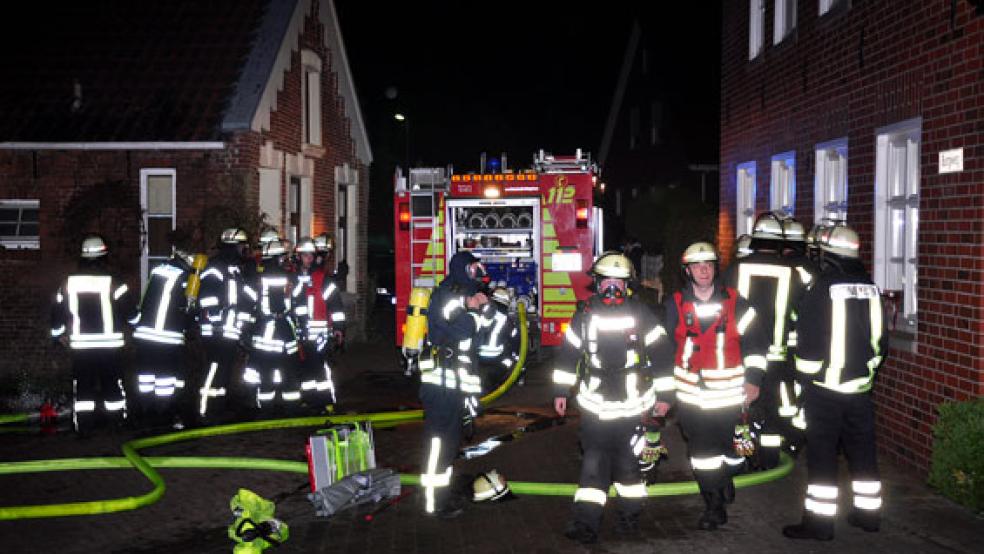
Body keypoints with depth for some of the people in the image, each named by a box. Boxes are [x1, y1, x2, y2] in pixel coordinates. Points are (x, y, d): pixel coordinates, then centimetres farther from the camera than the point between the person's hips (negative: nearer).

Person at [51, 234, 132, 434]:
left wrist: (59, 334, 21)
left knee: (83, 385, 8)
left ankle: (83, 426, 7)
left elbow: (58, 310, 8)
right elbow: (126, 309, -11)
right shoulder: (113, 283, -9)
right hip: (109, 343, -2)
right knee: (112, 382, 7)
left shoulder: (69, 283, 1)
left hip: (80, 344, 2)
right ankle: (119, 423, 11)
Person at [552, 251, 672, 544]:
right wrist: (560, 391, 8)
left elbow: (661, 354, 1)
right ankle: (585, 522, 1)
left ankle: (630, 516, 22)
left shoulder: (640, 313, -1)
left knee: (626, 460, 4)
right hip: (594, 403, 1)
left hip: (631, 402, -1)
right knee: (594, 459, -1)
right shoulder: (585, 312, 3)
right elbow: (568, 352, 8)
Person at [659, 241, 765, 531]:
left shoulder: (734, 302, 1)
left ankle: (726, 478, 40)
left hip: (728, 390, 0)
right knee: (701, 450, 0)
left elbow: (753, 342, 7)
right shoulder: (675, 305, 2)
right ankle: (714, 507, 12)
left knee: (727, 443, 8)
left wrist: (753, 381, 2)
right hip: (690, 393, 0)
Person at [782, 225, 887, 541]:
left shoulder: (821, 289, -13)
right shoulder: (871, 289, 7)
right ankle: (869, 513, 26)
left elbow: (809, 339, -14)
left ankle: (819, 521, 2)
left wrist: (804, 378, -5)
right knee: (862, 451, 15)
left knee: (822, 454, -1)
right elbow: (881, 339, 14)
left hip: (824, 387, -6)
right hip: (860, 386, 6)